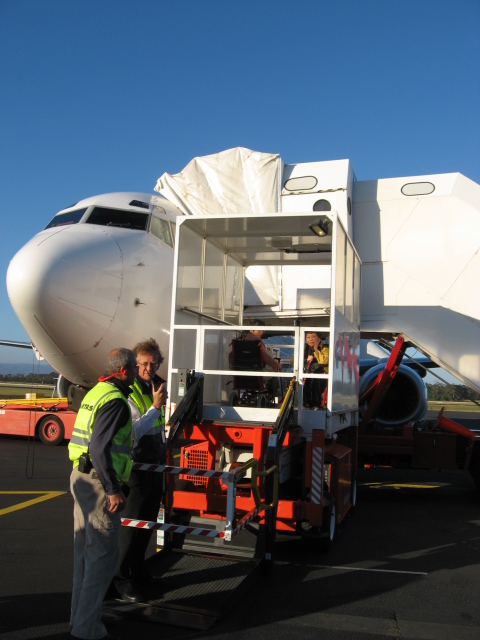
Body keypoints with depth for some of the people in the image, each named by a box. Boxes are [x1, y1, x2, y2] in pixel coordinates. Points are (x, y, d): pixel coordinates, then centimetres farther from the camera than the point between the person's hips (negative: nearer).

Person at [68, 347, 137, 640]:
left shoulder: (96, 392, 12)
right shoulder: (115, 401, -18)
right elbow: (100, 448, -25)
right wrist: (113, 491, -22)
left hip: (82, 477, 10)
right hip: (99, 483, -10)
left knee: (86, 549, 18)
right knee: (104, 553, -1)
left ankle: (82, 614, 31)